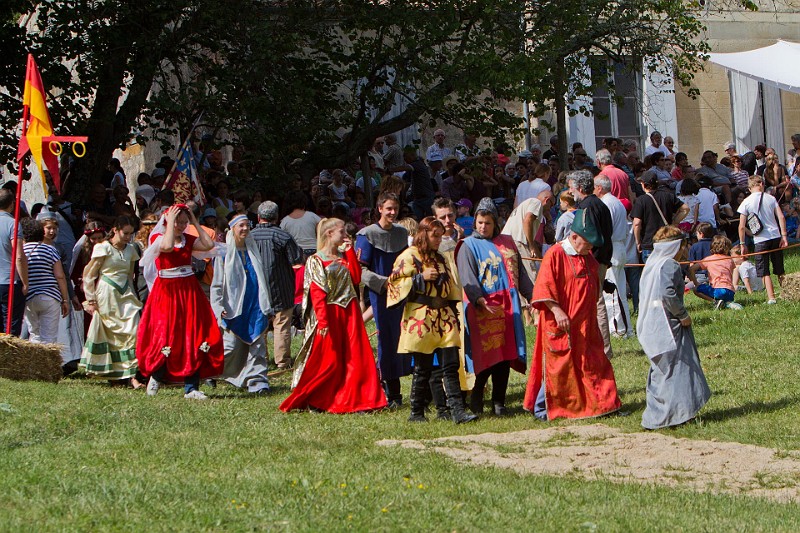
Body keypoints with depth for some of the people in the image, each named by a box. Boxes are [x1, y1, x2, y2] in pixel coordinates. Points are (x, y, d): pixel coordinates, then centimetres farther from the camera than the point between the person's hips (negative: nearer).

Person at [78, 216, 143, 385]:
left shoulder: (131, 249, 11)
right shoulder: (103, 248, -6)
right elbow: (89, 276, -4)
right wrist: (91, 300, -7)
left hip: (125, 295, 5)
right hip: (107, 295, -5)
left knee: (133, 332, -7)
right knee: (105, 333, -3)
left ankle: (132, 376, -6)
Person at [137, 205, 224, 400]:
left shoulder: (188, 240, 10)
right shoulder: (157, 238, -4)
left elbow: (209, 244, -6)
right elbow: (167, 246, -27)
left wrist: (195, 222, -1)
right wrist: (170, 222, -17)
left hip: (190, 292, 5)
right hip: (167, 293, -5)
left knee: (194, 338, -2)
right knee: (166, 337, -7)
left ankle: (191, 388, 1)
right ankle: (156, 376, 21)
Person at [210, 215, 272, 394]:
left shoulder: (253, 250, 13)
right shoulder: (224, 253, -1)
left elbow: (262, 280, 19)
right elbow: (217, 284, -1)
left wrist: (267, 308, 16)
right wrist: (219, 308, -12)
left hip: (255, 309, 4)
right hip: (234, 310, -4)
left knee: (257, 347, -3)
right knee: (231, 346, -4)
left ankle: (257, 381, -3)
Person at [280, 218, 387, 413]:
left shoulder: (344, 257, 16)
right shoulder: (316, 260, -4)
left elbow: (356, 278, 2)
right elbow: (316, 293, -12)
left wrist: (350, 251, 1)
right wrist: (322, 321, -21)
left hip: (349, 313, 6)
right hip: (329, 314, -6)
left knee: (353, 357, 0)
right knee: (327, 361, -4)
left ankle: (353, 400, 4)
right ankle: (312, 401, 8)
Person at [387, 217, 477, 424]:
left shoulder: (440, 259, 19)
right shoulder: (409, 256, -1)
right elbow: (395, 282, -7)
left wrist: (453, 312, 19)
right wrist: (421, 278, -14)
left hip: (443, 316, 6)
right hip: (420, 318, -6)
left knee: (451, 364, -5)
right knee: (423, 368, -2)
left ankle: (457, 410, -10)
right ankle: (416, 412, 9)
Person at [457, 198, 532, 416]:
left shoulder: (507, 243, 16)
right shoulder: (468, 246, 0)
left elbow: (520, 273, 20)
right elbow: (467, 279, -12)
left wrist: (534, 296, 12)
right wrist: (479, 300, -27)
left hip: (507, 306, 5)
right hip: (483, 308, -5)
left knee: (505, 354, 2)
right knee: (487, 355, -7)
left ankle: (499, 401, 9)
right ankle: (477, 399, 7)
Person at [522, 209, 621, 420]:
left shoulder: (588, 259, 11)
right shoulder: (555, 255, -11)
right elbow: (544, 288, -16)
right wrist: (556, 311, -25)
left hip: (584, 325, 7)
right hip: (560, 324, -7)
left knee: (591, 364, 8)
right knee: (557, 365, -2)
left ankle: (600, 403, 13)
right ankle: (541, 408, 9)